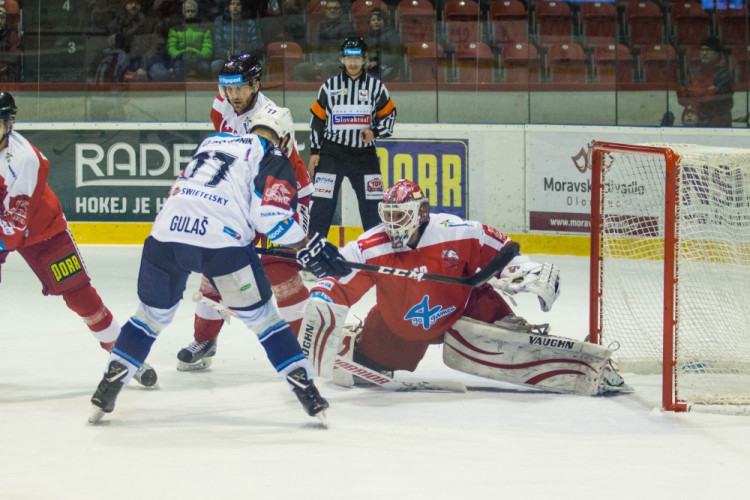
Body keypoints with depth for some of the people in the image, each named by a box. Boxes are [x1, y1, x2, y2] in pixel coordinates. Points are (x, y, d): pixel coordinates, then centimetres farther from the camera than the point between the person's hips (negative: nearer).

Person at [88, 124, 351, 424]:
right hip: (222, 242, -4)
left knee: (152, 315, 22)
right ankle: (307, 392, 5)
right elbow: (270, 216, -3)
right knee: (262, 318, 8)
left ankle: (105, 392, 18)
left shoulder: (212, 141, 29)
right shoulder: (272, 158, 10)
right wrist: (309, 250, 5)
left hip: (167, 230, 5)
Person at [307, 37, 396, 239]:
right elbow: (318, 119, 6)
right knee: (322, 204, -7)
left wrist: (375, 132, -12)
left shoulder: (375, 86, 3)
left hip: (364, 153, 1)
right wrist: (314, 152, 2)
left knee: (373, 205, 1)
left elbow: (388, 115, 7)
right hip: (332, 152, -1)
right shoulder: (330, 86, 2)